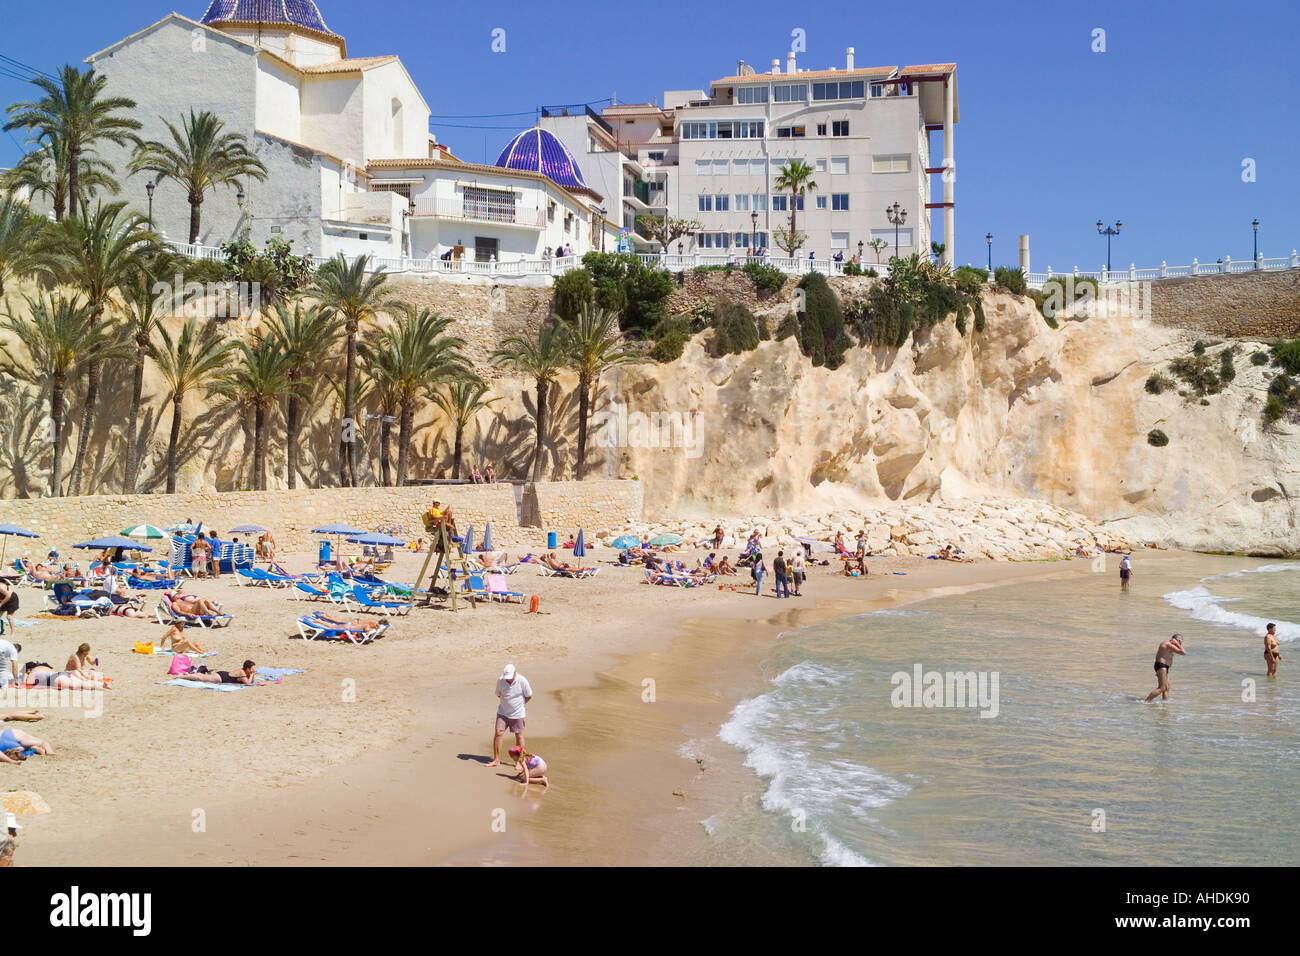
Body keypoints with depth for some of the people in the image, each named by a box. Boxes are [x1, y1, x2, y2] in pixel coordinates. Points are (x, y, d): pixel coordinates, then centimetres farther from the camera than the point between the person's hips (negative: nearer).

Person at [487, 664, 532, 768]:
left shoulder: (522, 680, -17)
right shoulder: (500, 680, -10)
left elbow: (529, 696, -3)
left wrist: (519, 704, 7)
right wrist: (507, 702, 5)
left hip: (517, 713, -2)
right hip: (503, 712, 2)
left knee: (519, 736, 6)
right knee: (498, 733, -4)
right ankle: (496, 760, 6)